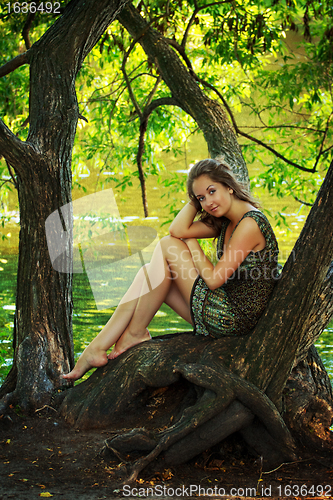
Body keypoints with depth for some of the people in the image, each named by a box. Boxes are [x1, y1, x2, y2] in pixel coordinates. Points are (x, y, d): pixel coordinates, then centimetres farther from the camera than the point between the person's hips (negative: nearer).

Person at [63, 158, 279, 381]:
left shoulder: (250, 223, -18)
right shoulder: (226, 222, 11)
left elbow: (214, 279, -20)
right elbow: (178, 231, 2)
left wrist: (193, 246, -4)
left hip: (234, 318, -10)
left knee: (167, 247, -11)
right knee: (148, 273, 6)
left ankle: (137, 332, -1)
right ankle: (97, 348, -2)